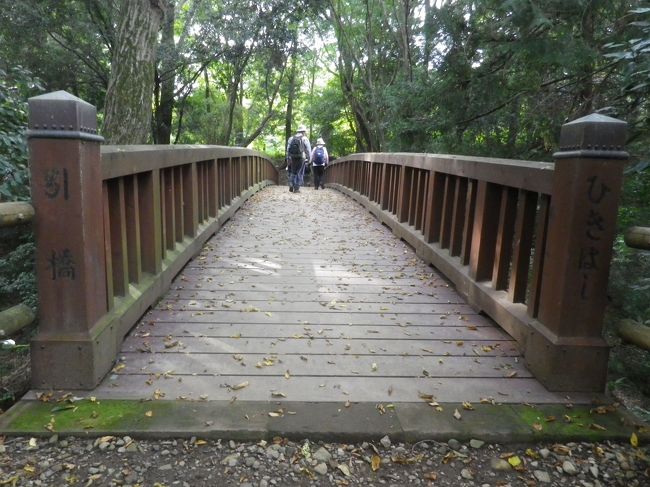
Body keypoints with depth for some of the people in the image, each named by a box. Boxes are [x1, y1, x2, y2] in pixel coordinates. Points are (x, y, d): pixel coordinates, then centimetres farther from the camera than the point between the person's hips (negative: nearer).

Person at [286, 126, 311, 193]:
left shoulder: (291, 138, 9)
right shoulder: (304, 139, -2)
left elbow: (288, 149, 6)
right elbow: (308, 150, -5)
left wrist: (288, 159, 9)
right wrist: (308, 158, 3)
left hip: (292, 158, 3)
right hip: (301, 158, -3)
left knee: (292, 172, 17)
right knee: (299, 173, 4)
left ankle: (291, 186, 7)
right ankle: (296, 188, 0)